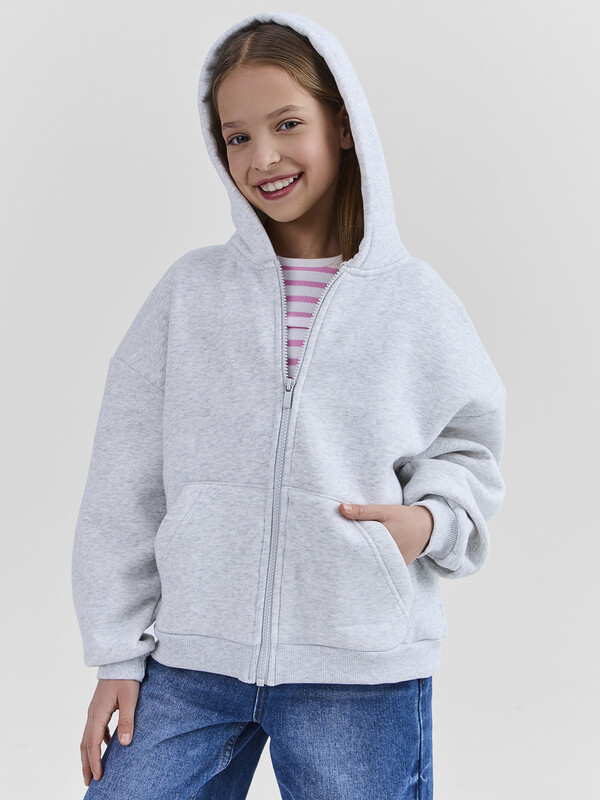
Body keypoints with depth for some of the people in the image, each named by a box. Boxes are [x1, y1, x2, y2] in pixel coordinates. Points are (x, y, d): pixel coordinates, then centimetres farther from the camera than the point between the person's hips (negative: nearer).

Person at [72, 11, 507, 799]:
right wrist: (118, 654, 5)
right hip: (192, 662, 1)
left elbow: (466, 447, 13)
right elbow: (125, 482, 6)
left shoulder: (414, 299, 2)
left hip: (361, 674, -1)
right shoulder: (191, 290, 4)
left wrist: (429, 519, -9)